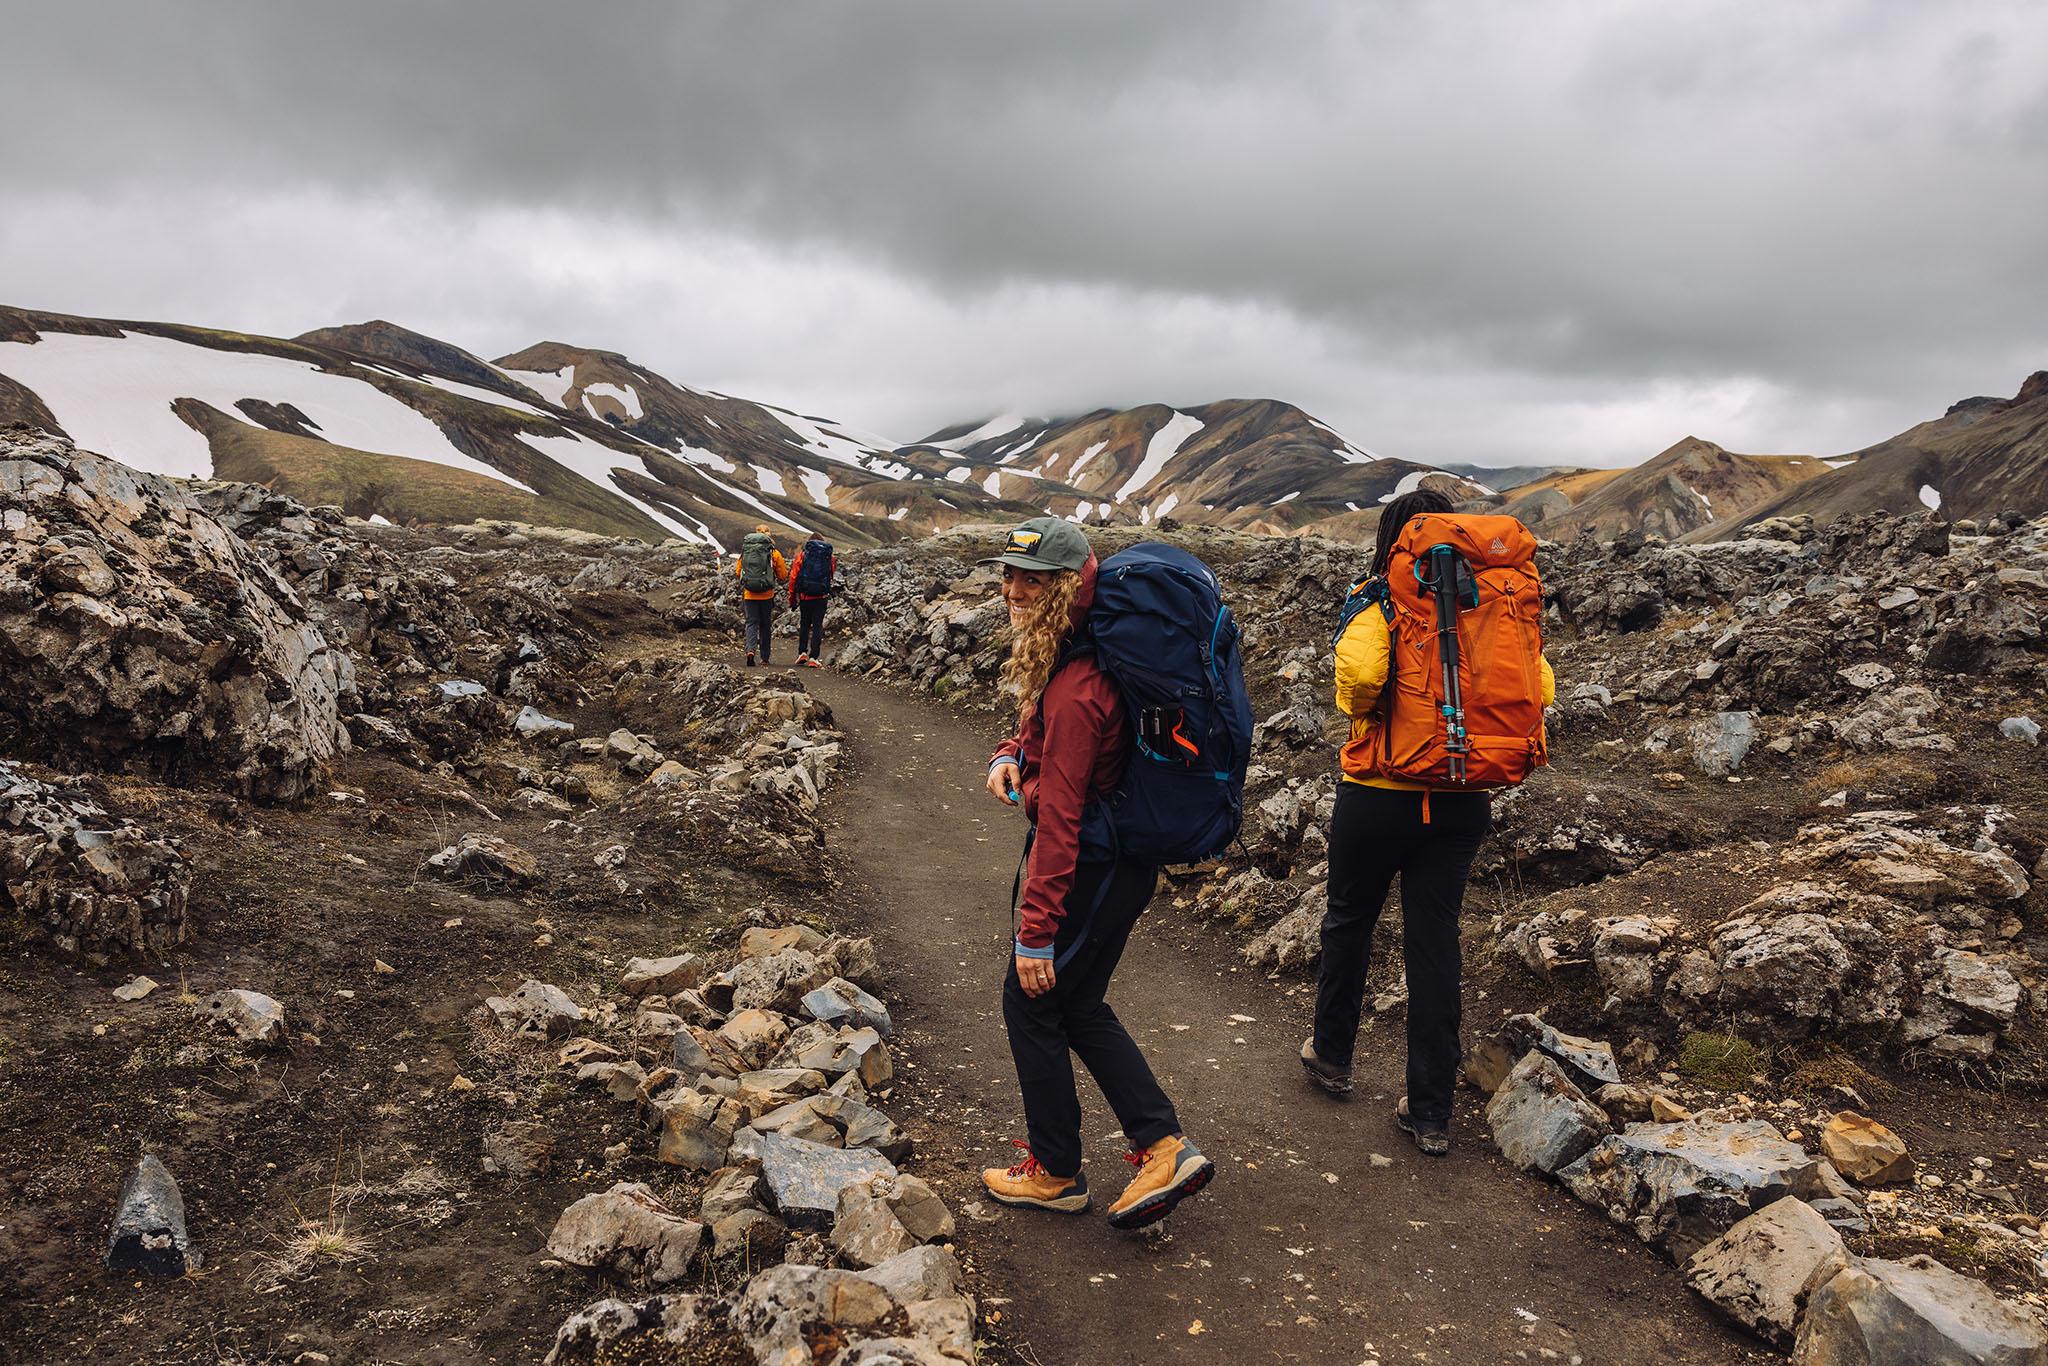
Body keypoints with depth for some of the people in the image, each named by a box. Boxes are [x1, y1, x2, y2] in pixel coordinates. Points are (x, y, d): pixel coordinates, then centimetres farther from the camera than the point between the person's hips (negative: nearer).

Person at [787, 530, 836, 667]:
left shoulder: (802, 554, 1)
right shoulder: (829, 556, 4)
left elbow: (793, 577, -1)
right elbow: (832, 575, 10)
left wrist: (792, 597, 6)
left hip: (805, 595, 0)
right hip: (821, 596, 0)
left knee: (804, 624, 16)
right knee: (817, 626, 3)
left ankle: (802, 652, 7)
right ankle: (814, 658, -2)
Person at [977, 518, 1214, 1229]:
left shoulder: (1077, 684, -26)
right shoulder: (1066, 656, 6)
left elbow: (1058, 818, -27)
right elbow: (1043, 731, 23)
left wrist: (1037, 931, -24)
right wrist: (1009, 756, -1)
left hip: (1093, 869, -10)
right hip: (1118, 858, 10)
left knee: (1031, 1004, 7)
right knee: (1078, 1006, 20)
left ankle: (1055, 1173, 24)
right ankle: (1165, 1148, 20)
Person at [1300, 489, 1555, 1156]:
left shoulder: (1385, 602, -11)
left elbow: (1359, 669, -31)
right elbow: (1539, 685, -6)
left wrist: (1360, 711, -9)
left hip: (1379, 794, -3)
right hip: (1461, 801, 3)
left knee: (1349, 921, 19)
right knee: (1435, 944, 8)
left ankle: (1332, 1055, 36)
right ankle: (1431, 1112, 14)